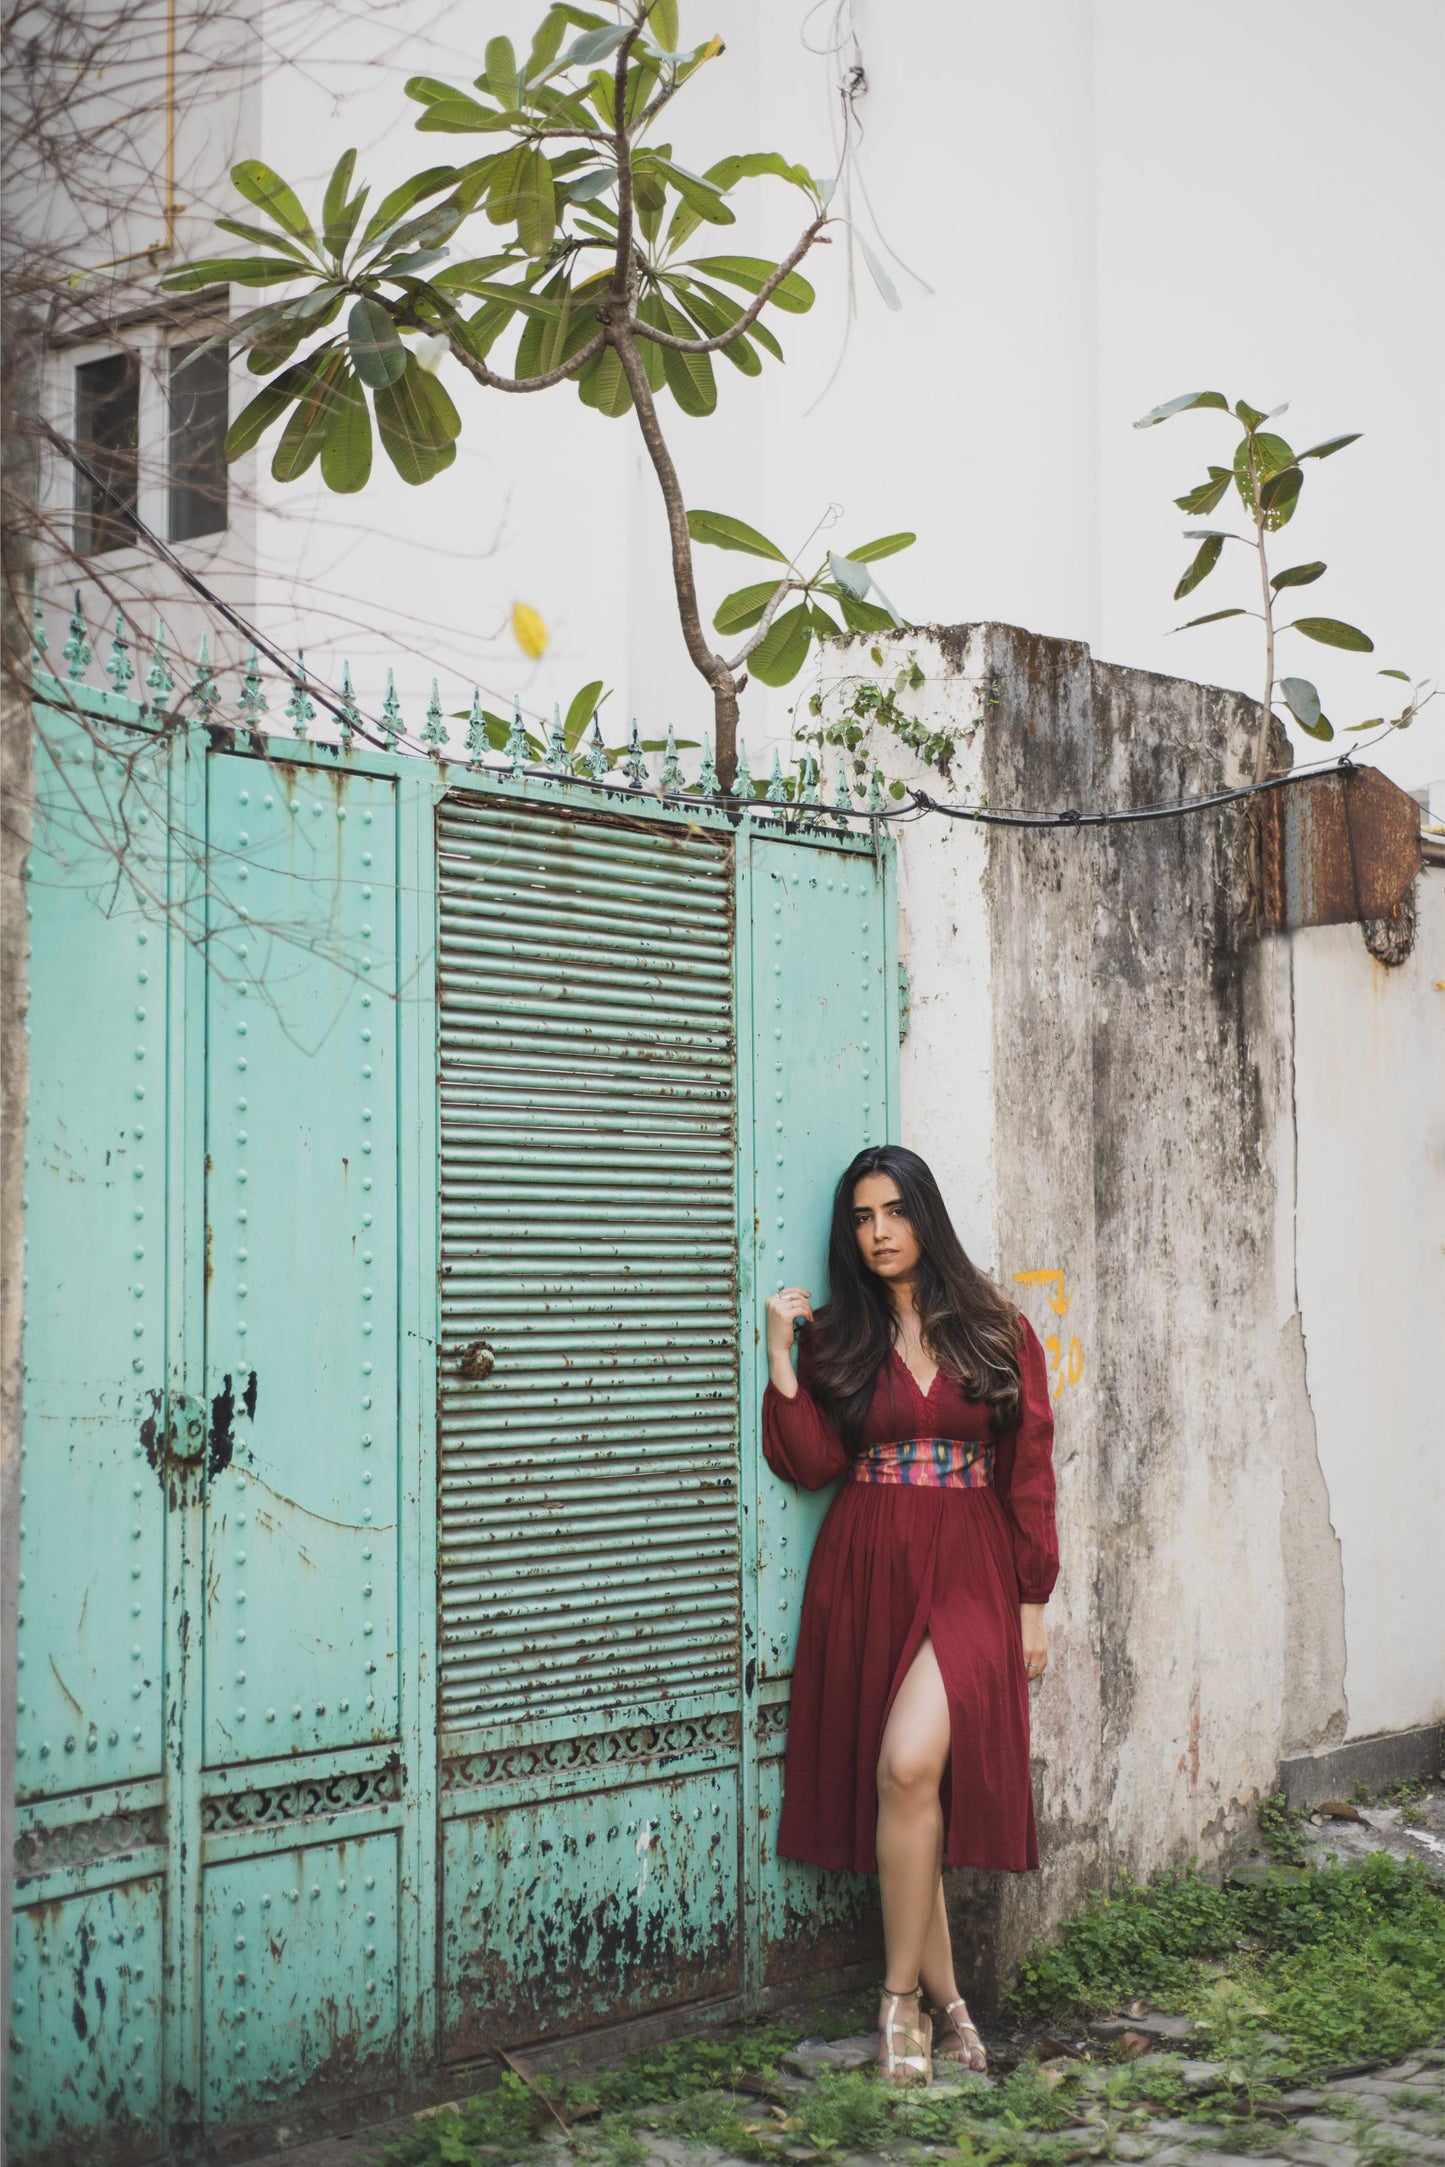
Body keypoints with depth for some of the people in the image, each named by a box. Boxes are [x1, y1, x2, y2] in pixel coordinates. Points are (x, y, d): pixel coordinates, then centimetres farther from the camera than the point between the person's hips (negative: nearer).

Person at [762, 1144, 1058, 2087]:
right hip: (866, 1578, 3)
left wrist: (1034, 1601, 1)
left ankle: (903, 1998, -8)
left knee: (910, 1765, -22)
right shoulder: (837, 1338, 9)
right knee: (900, 1787, 3)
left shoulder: (1000, 1334, 5)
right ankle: (946, 2001, 16)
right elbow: (812, 1464, -1)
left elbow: (1030, 1472, 4)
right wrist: (782, 1354, -7)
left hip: (968, 1576, -2)